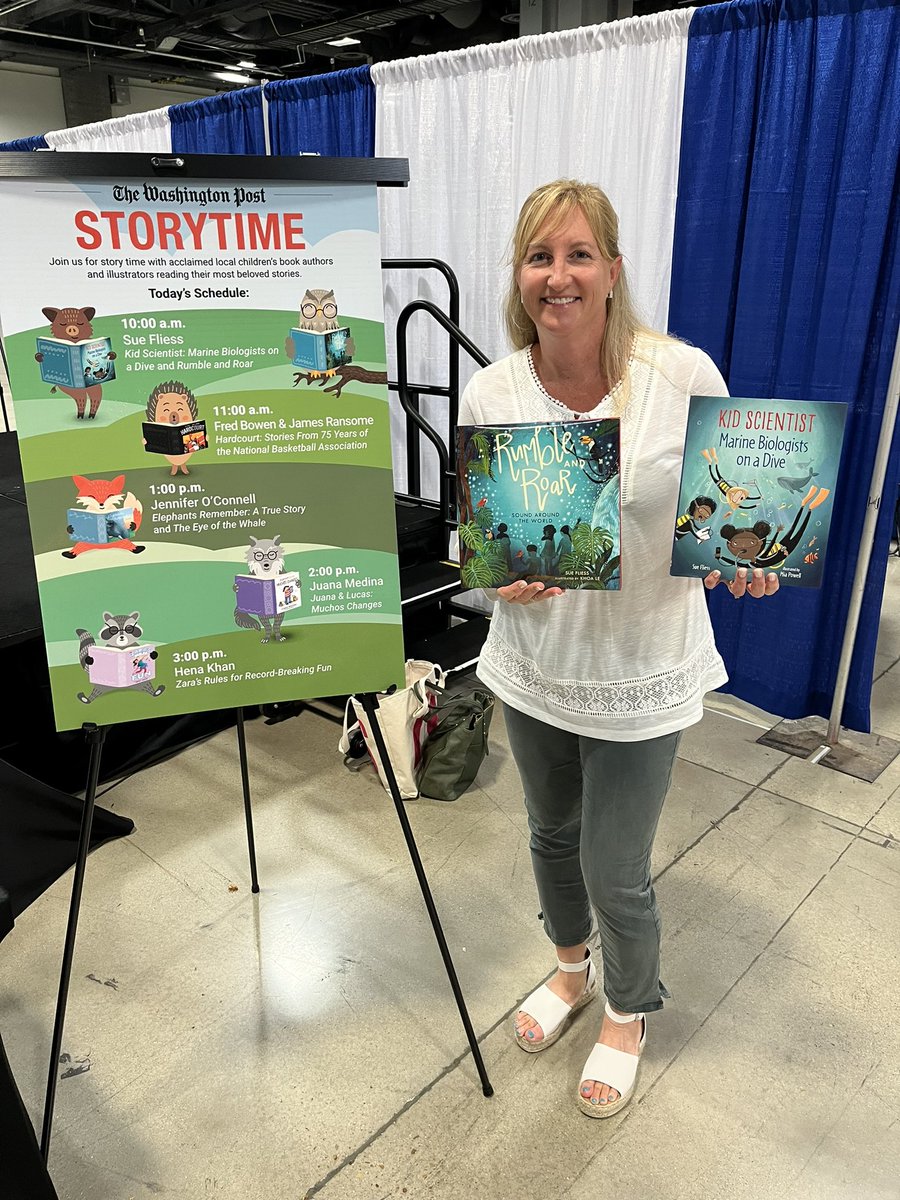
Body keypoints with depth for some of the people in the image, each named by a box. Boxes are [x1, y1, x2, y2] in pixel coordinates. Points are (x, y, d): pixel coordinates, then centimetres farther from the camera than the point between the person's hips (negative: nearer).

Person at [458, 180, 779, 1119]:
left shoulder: (684, 375, -15)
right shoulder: (490, 393, -8)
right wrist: (505, 574, -21)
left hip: (641, 672, -3)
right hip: (535, 662, 3)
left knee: (614, 871, 9)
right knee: (551, 833, 23)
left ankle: (627, 1015, 44)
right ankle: (572, 968, 56)